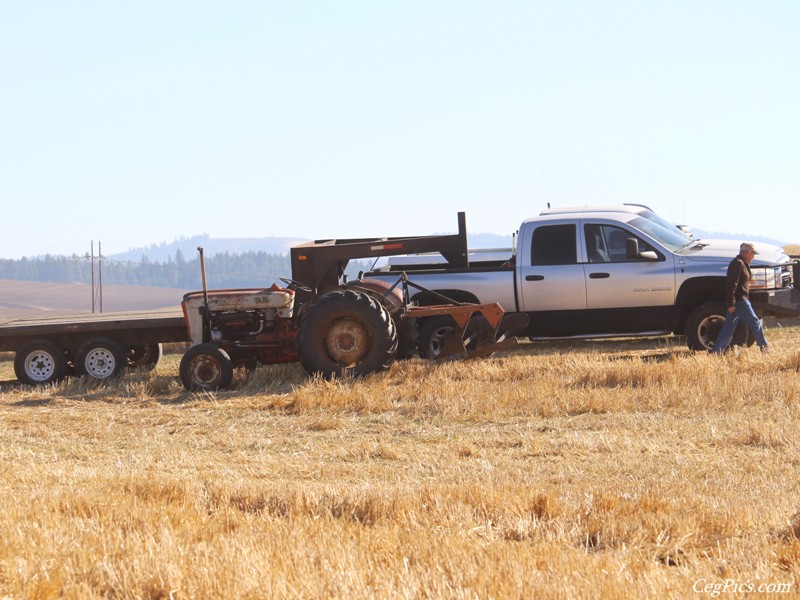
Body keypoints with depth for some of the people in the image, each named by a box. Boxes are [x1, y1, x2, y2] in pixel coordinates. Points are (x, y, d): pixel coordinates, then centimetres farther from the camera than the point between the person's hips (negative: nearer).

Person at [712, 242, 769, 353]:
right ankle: (764, 348, 4)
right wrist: (731, 303, -25)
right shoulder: (738, 263, -13)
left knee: (729, 327, 7)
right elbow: (732, 284, -21)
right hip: (739, 300, -10)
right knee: (755, 323, -3)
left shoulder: (742, 264, 21)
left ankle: (716, 352, 6)